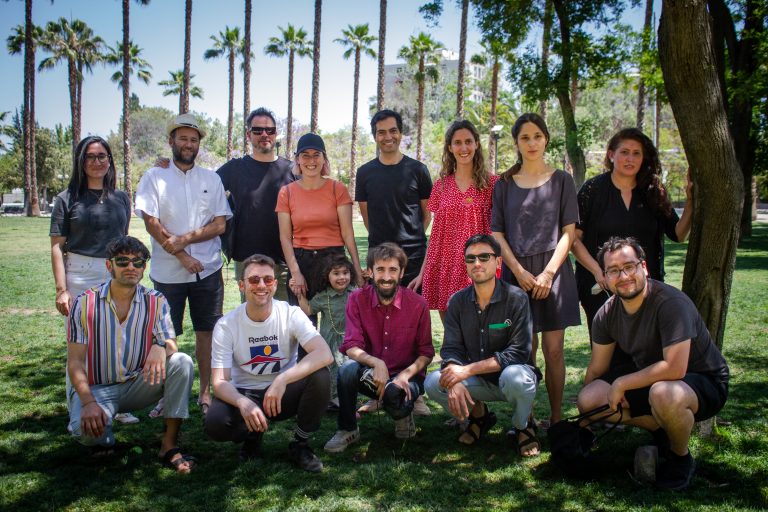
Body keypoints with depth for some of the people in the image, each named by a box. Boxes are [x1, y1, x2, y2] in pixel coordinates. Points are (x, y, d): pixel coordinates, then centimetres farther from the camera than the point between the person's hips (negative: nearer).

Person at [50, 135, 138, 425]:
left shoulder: (121, 199, 11)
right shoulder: (68, 199, 2)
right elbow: (57, 246, -2)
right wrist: (61, 289, -10)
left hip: (116, 277, 3)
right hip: (80, 277, -3)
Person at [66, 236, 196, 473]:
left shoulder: (156, 302, -3)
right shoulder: (85, 303, -7)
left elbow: (171, 345, -10)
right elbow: (75, 362, -8)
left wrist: (161, 346, -37)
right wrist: (88, 402, -24)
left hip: (138, 385, 2)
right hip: (96, 388, -2)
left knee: (182, 362, -24)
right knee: (84, 427, -34)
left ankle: (169, 445, -18)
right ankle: (103, 439, 8)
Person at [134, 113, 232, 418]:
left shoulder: (211, 179, 9)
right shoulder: (154, 178, 2)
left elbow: (220, 224, 1)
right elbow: (151, 224, -7)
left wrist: (185, 239, -13)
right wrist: (182, 256, -12)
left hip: (208, 270, 2)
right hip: (167, 272, -2)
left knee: (207, 332, 6)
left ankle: (205, 392, 18)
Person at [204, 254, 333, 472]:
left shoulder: (290, 314, -13)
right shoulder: (226, 325, -12)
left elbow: (325, 354, -28)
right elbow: (219, 381, -16)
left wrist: (282, 380, -40)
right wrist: (244, 403, -37)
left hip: (283, 395, 0)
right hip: (243, 395, 0)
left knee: (320, 376, -29)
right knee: (214, 424, -31)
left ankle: (300, 444, -4)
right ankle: (252, 435, 7)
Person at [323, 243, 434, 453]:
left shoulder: (417, 304, -8)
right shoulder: (358, 299, -7)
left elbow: (426, 353, -3)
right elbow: (352, 348, -13)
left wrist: (405, 375, -21)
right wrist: (376, 363, -32)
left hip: (406, 375, -1)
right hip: (370, 373, 1)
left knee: (394, 394, -34)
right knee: (348, 370, -31)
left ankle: (404, 413, 5)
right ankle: (347, 430, -7)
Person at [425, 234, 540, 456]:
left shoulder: (516, 298, -15)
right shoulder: (458, 301, -2)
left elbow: (518, 353, -22)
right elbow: (451, 349, -7)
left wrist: (467, 370, -27)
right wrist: (455, 382, -28)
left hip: (509, 374, -4)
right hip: (479, 382, 4)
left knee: (515, 377, -38)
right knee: (433, 383, -20)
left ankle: (524, 425, -3)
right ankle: (479, 415, 10)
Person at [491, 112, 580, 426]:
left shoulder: (561, 181, 6)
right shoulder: (504, 184, 9)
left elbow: (568, 232, 0)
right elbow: (497, 233, 4)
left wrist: (548, 273, -10)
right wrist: (519, 272, -8)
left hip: (553, 273, -1)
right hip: (516, 273, 1)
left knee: (553, 350, -1)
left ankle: (555, 418, 10)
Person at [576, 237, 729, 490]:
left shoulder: (671, 303, -27)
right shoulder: (607, 314, -8)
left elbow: (675, 368, -34)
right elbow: (597, 368, 4)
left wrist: (621, 383, -23)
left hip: (704, 382, -6)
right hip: (649, 379, 6)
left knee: (663, 393, -39)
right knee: (589, 399, -12)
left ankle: (682, 459, -7)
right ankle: (660, 430, 10)